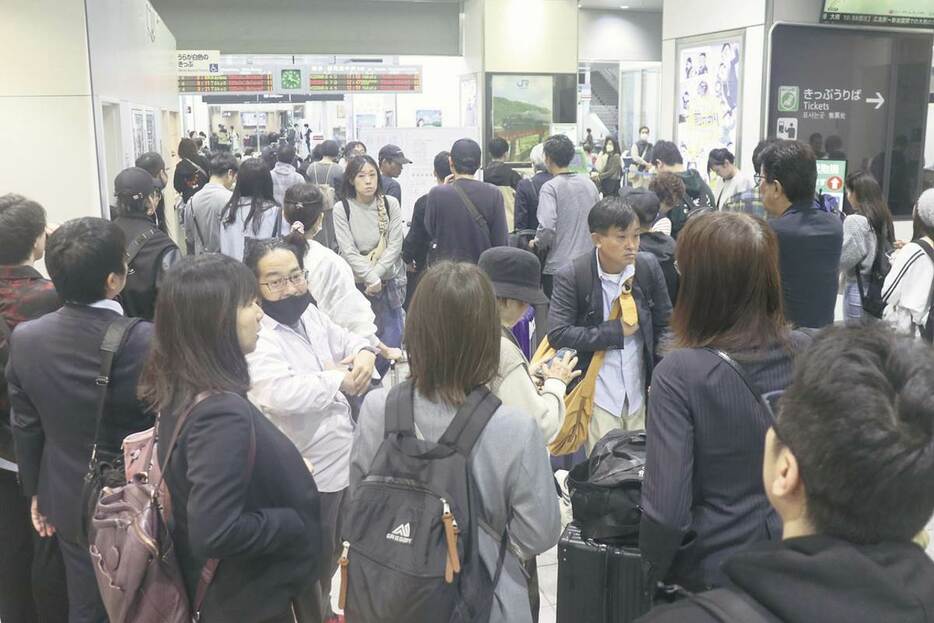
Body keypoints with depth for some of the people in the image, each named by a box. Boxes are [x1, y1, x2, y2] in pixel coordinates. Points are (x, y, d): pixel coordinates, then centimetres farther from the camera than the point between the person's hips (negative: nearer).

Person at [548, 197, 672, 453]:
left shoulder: (649, 266, -5)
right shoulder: (571, 277, -15)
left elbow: (664, 323, 5)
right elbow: (558, 335, -19)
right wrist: (616, 331, -18)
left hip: (640, 391, 3)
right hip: (599, 393, -3)